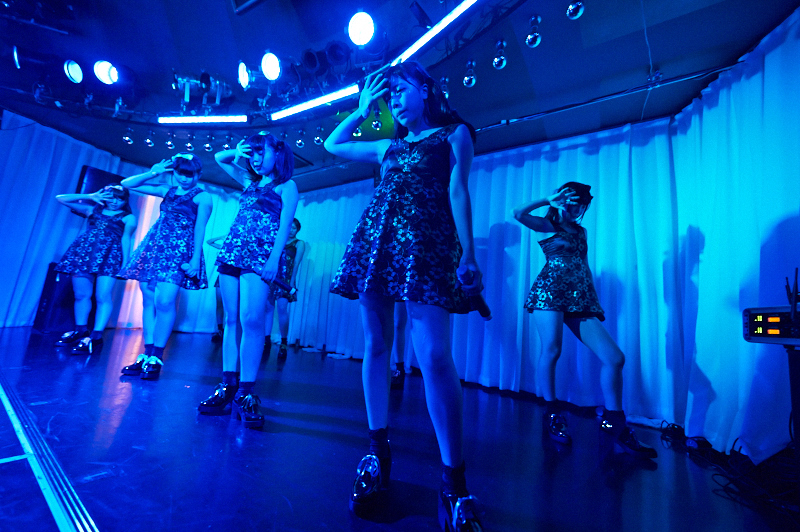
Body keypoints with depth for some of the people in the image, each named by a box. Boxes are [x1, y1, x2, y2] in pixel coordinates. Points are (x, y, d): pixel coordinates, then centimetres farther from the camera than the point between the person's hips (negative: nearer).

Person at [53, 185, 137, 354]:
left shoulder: (128, 218, 12)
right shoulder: (92, 210, 23)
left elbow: (125, 239, 3)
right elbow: (61, 198, 25)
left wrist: (125, 262, -7)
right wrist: (90, 196, 15)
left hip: (109, 255, -4)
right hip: (83, 252, 4)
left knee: (103, 296, -13)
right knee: (81, 294, 5)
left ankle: (96, 337, -14)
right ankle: (80, 331, 18)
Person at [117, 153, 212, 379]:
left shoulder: (203, 197, 1)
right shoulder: (166, 191, 18)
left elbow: (200, 229, -7)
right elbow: (127, 184, 23)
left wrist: (195, 259, -15)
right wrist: (153, 173, 9)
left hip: (179, 251, -6)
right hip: (154, 247, 6)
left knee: (164, 301, -15)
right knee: (148, 301, 3)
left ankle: (156, 359, -7)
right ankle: (147, 355, 10)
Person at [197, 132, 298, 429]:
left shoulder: (287, 186, 7)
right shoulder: (250, 182, 24)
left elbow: (285, 225, -6)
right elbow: (219, 158, 39)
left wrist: (274, 259, -17)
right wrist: (237, 151, 19)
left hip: (261, 256, -6)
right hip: (232, 251, 6)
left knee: (251, 320, -15)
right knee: (232, 319, 2)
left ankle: (246, 393, -10)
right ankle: (228, 388, 7)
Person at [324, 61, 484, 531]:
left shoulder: (455, 134, 17)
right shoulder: (388, 147, 30)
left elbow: (458, 192, 3)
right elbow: (333, 144, 40)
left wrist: (468, 254, -8)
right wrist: (362, 109, 36)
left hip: (425, 240, -5)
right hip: (375, 238, 6)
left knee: (434, 355, -16)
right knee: (375, 346, 1)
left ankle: (454, 481, -4)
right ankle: (378, 455, 14)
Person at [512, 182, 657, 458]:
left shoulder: (580, 231, 26)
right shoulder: (548, 225, 8)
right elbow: (518, 213, -8)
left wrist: (594, 297, 21)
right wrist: (550, 198, -2)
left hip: (581, 298, 6)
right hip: (551, 290, -6)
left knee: (614, 357, -4)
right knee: (551, 350, -13)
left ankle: (614, 422, 10)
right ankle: (553, 414, 9)